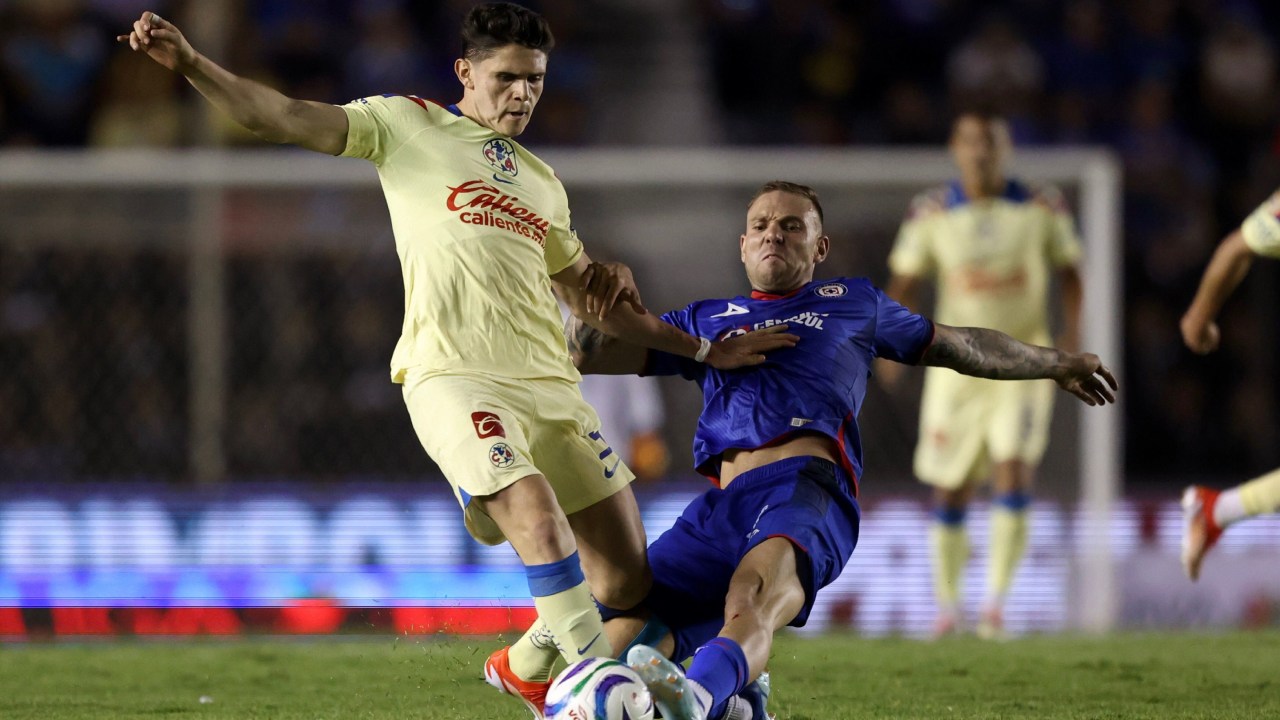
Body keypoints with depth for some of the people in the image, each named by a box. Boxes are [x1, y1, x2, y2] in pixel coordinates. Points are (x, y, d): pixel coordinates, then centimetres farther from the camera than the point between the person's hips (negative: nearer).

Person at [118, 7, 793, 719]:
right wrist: (190, 64, -13)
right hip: (453, 375, -6)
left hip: (550, 381, 6)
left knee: (628, 575, 3)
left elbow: (588, 291, 34)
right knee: (539, 516, -30)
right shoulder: (407, 125, 9)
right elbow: (282, 118, 1)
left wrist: (705, 350, 33)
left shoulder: (543, 181, 25)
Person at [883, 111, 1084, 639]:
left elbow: (1068, 272, 9)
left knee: (1014, 472, -18)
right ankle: (947, 604, 21)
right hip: (957, 364, 1)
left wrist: (1072, 331, -6)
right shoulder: (931, 214, -1)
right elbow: (905, 282, 5)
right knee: (951, 491, 5)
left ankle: (996, 597, -13)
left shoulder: (1043, 209, -2)